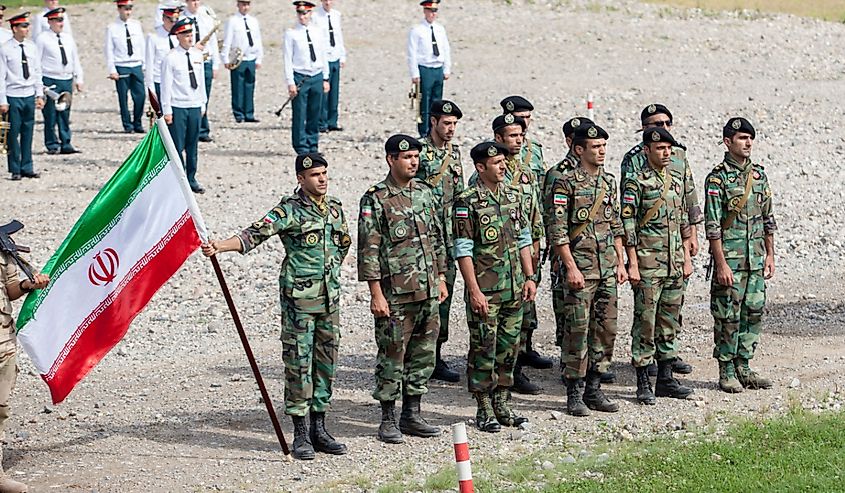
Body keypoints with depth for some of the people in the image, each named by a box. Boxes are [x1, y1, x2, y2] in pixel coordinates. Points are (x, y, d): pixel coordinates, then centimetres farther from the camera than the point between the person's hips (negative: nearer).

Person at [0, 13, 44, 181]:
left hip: (29, 96, 4)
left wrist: (40, 95, 8)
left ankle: (27, 168, 16)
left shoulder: (31, 47, 7)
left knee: (28, 132, 8)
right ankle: (15, 170, 8)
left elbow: (37, 72, 13)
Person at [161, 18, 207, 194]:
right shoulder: (170, 59, -8)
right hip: (177, 107, -5)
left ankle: (191, 179, 18)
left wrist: (203, 104, 16)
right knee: (177, 146, -4)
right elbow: (166, 85, -7)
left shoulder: (197, 55, 8)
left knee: (192, 145, 9)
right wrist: (166, 111, -9)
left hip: (195, 106, 5)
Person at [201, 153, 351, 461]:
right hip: (299, 299, -6)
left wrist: (330, 270, 14)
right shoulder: (289, 210, -9)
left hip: (330, 298, 6)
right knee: (299, 365, -3)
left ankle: (318, 429, 18)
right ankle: (300, 435, 2)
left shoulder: (335, 208, 11)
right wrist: (219, 247, -35)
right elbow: (255, 234, -21)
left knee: (326, 363, 9)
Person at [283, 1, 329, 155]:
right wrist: (290, 82, -10)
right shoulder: (291, 34, -2)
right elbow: (288, 59, -4)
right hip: (300, 77, -4)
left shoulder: (317, 32, 10)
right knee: (300, 115, -4)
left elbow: (323, 56, 15)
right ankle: (301, 147, 1)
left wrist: (325, 78, 11)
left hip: (317, 76, 4)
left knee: (315, 114, 7)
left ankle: (313, 145, 14)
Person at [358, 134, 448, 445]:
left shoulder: (425, 193, 11)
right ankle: (388, 420, 8)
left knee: (423, 355, 10)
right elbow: (369, 250, -12)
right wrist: (376, 293, -15)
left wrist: (441, 278, 15)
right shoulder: (376, 199, -9)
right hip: (395, 294, -6)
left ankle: (412, 415, 19)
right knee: (392, 357, -1)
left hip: (428, 291, 6)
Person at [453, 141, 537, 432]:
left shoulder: (515, 196, 8)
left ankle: (503, 405, 21)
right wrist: (474, 291, -16)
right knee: (483, 350, 0)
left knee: (509, 348, 11)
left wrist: (530, 277, 9)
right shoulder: (468, 202, -11)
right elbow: (463, 251, -12)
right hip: (485, 291, -6)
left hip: (514, 289, 6)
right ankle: (484, 411, 8)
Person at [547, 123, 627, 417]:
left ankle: (593, 390, 17)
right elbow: (558, 232, -12)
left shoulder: (609, 182, 12)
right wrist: (571, 268, -16)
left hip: (608, 270, 6)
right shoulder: (566, 184, -8)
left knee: (606, 329, 7)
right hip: (581, 269, -6)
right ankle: (575, 395, 3)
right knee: (578, 331, -4)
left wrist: (620, 262, 12)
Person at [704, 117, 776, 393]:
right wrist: (721, 264, -18)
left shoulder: (759, 175, 10)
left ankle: (743, 368, 17)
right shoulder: (718, 178, -9)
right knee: (728, 317, -2)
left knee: (753, 314, 8)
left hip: (756, 260, 6)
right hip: (730, 259, -6)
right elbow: (712, 226, -13)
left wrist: (770, 255, 12)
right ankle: (726, 372, 6)